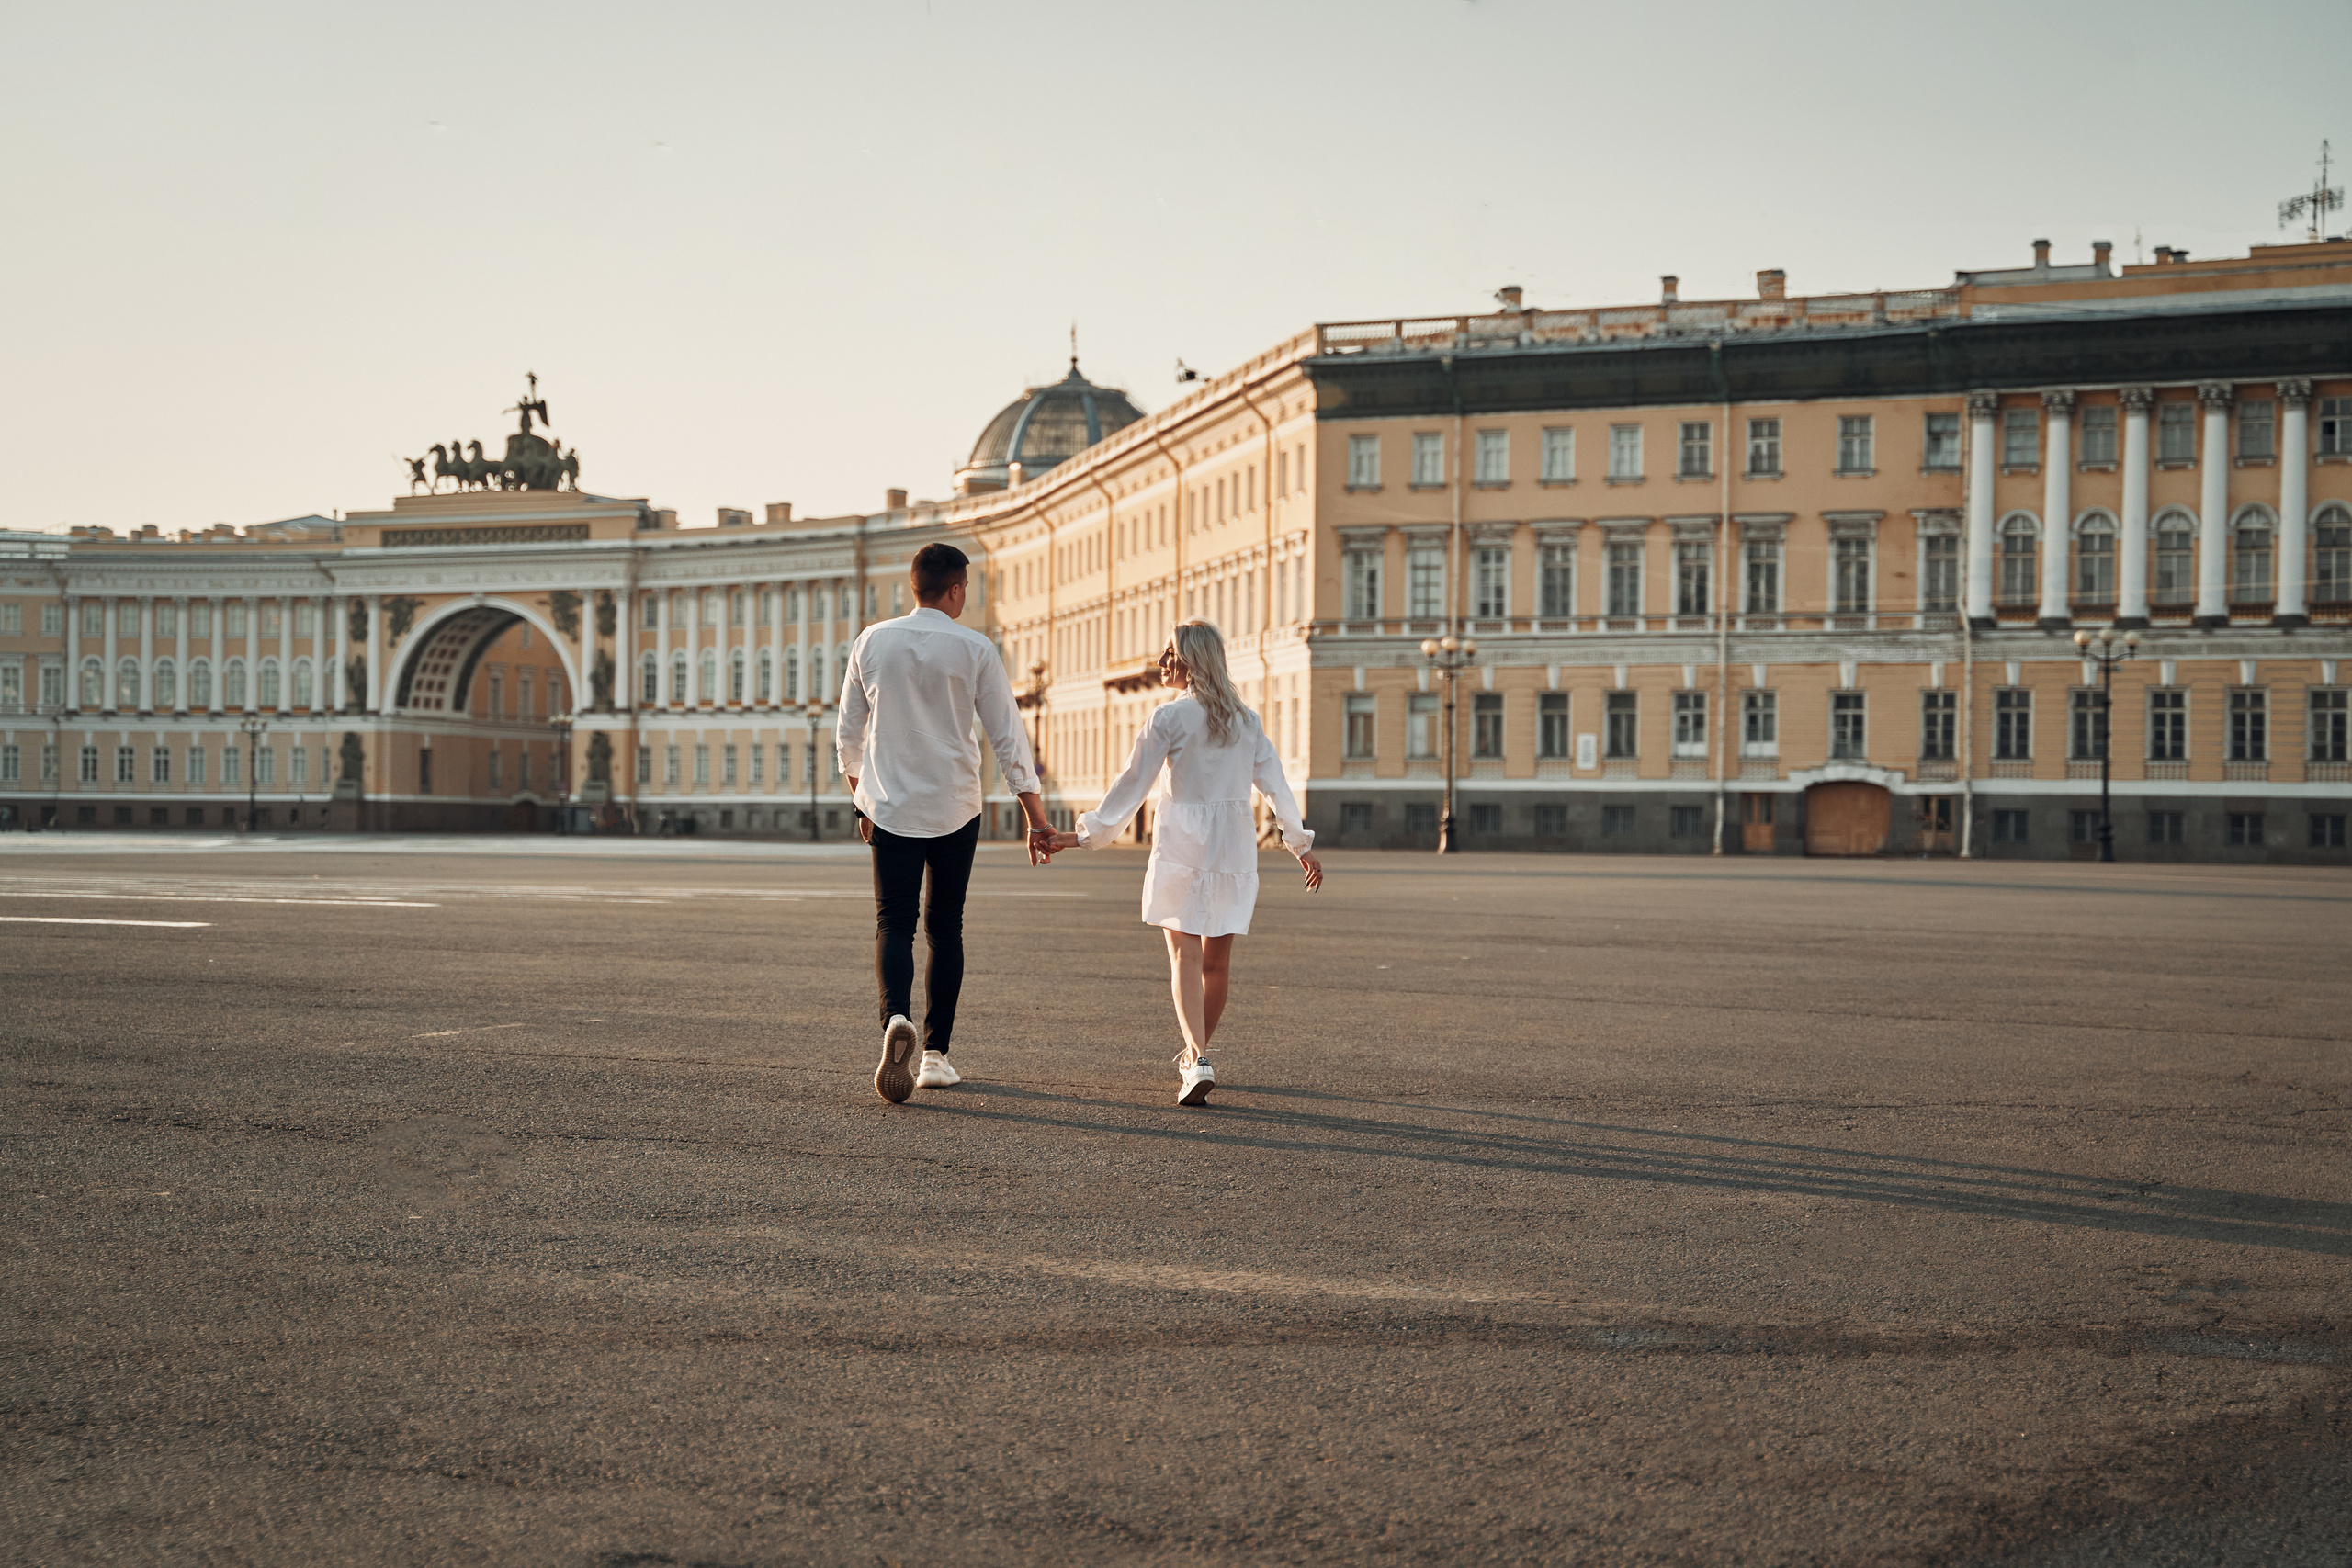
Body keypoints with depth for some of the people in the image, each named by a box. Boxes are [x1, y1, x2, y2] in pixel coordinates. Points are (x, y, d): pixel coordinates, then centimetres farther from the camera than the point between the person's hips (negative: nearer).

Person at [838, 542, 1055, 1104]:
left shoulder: (872, 642, 1)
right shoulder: (974, 650, -5)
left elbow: (848, 732, 9)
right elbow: (1008, 738, -5)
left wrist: (861, 799, 24)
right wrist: (1036, 819, 0)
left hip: (890, 806, 1)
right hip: (954, 808, -1)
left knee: (894, 925, 1)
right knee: (945, 928, 11)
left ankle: (896, 1017, -27)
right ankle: (935, 1055, 13)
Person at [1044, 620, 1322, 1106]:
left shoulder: (1170, 716, -6)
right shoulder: (1244, 718, 9)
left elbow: (1133, 783, -6)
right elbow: (1274, 783, 9)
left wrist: (1085, 834, 0)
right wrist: (1300, 843, 16)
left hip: (1183, 842, -5)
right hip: (1234, 846, 5)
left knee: (1185, 956, -5)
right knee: (1217, 959, 12)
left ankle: (1198, 1059, -20)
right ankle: (1196, 1053, 26)